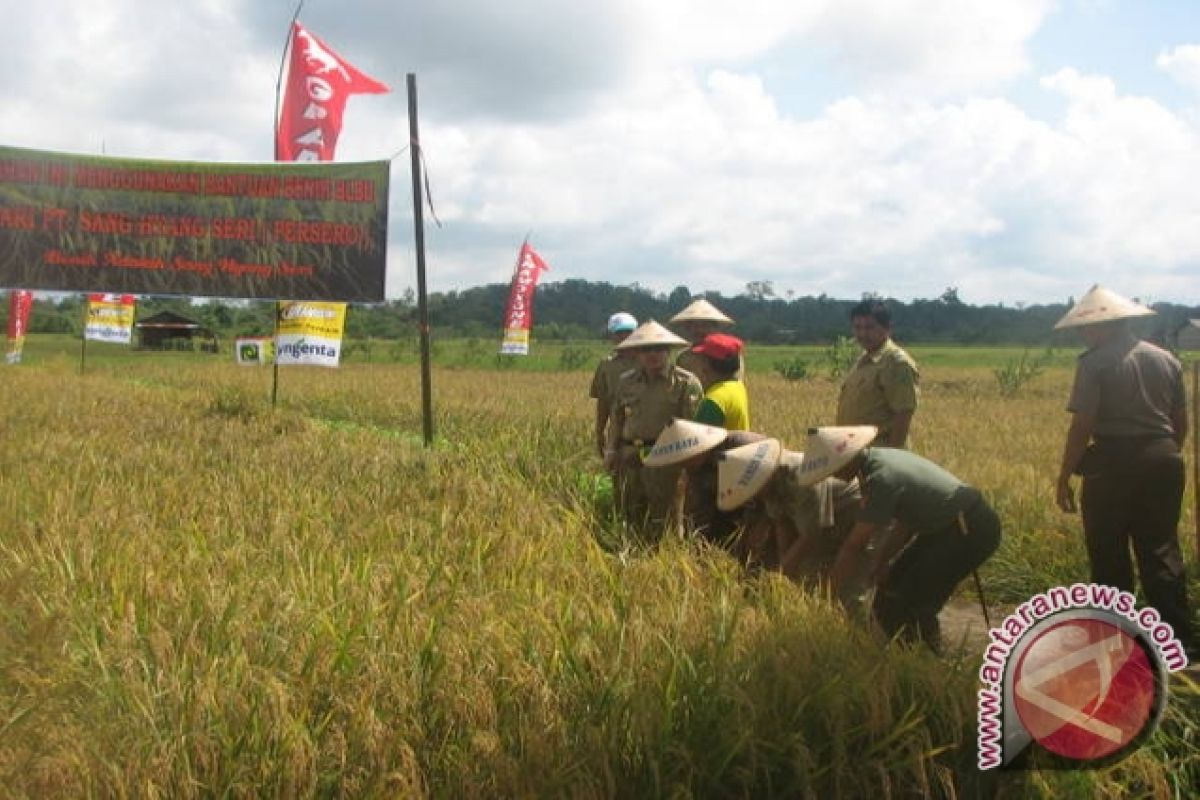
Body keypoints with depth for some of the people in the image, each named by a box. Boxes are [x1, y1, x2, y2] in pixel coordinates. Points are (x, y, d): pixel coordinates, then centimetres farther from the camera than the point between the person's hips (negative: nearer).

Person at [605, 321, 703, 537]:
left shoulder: (686, 382, -2)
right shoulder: (626, 382, 14)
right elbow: (617, 419, 22)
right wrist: (611, 449, 12)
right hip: (630, 459, 5)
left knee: (663, 523, -3)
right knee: (629, 516, 12)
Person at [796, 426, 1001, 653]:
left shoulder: (881, 479, -26)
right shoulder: (875, 460, 1)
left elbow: (855, 545, -22)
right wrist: (882, 558, 1)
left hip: (971, 530, -10)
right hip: (945, 525, 10)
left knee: (913, 602, -11)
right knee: (891, 587, 10)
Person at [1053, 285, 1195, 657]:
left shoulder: (1095, 362, -9)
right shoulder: (1166, 359, 10)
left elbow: (1082, 425, -13)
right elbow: (1181, 421, 14)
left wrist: (1064, 477, -8)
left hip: (1114, 464, -5)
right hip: (1162, 462, 6)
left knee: (1110, 556, 6)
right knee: (1162, 552, 11)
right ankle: (1180, 641, 8)